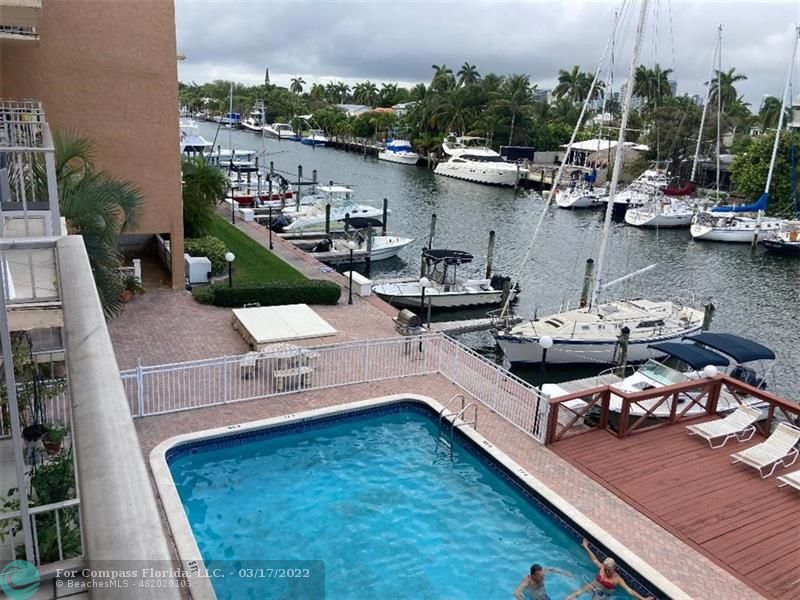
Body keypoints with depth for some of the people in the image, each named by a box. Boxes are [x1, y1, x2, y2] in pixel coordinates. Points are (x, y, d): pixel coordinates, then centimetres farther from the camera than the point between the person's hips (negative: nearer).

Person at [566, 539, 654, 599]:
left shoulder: (617, 579, -21)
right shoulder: (602, 568, -8)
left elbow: (629, 590, -25)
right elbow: (594, 559, 9)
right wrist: (586, 548, 15)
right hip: (592, 586, 3)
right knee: (577, 593, -15)